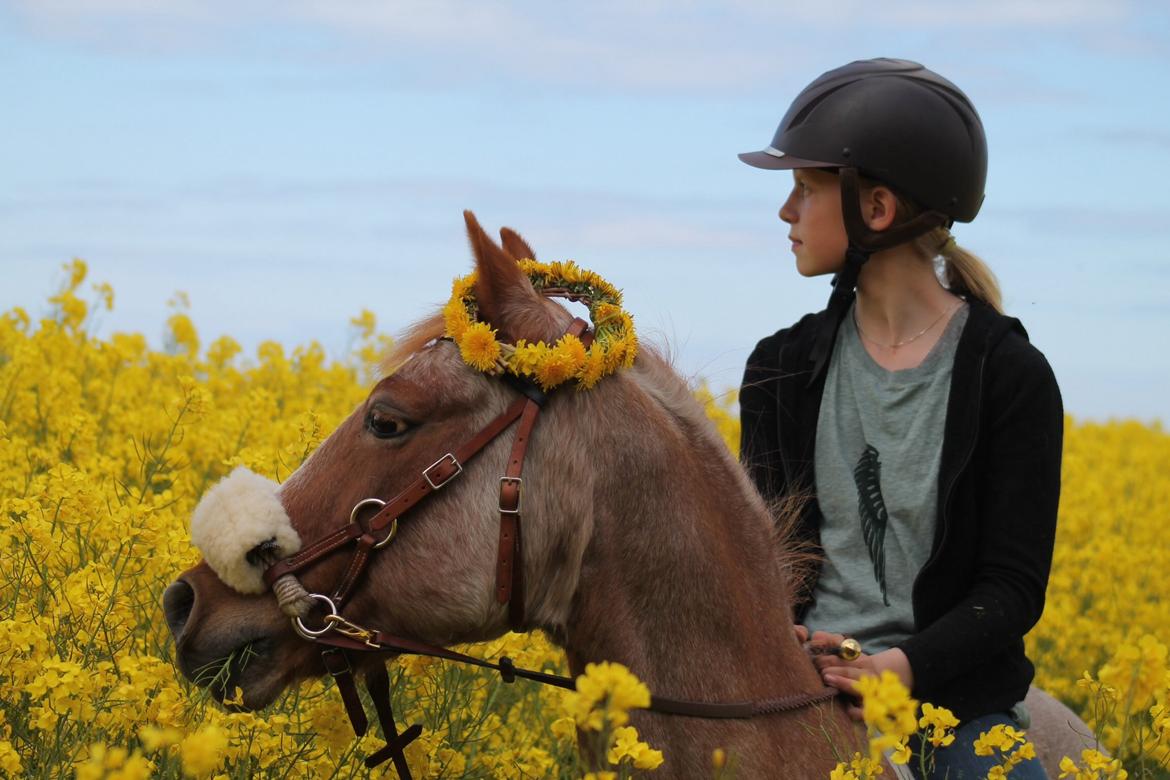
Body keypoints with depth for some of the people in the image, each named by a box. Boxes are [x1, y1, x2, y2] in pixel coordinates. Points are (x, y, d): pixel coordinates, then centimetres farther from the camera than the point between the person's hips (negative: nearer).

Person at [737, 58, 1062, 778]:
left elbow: (1015, 586, -3)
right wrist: (783, 646, -12)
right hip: (802, 692, 2)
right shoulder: (782, 369, 10)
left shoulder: (1012, 377, -1)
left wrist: (905, 665, -20)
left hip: (955, 707, -2)